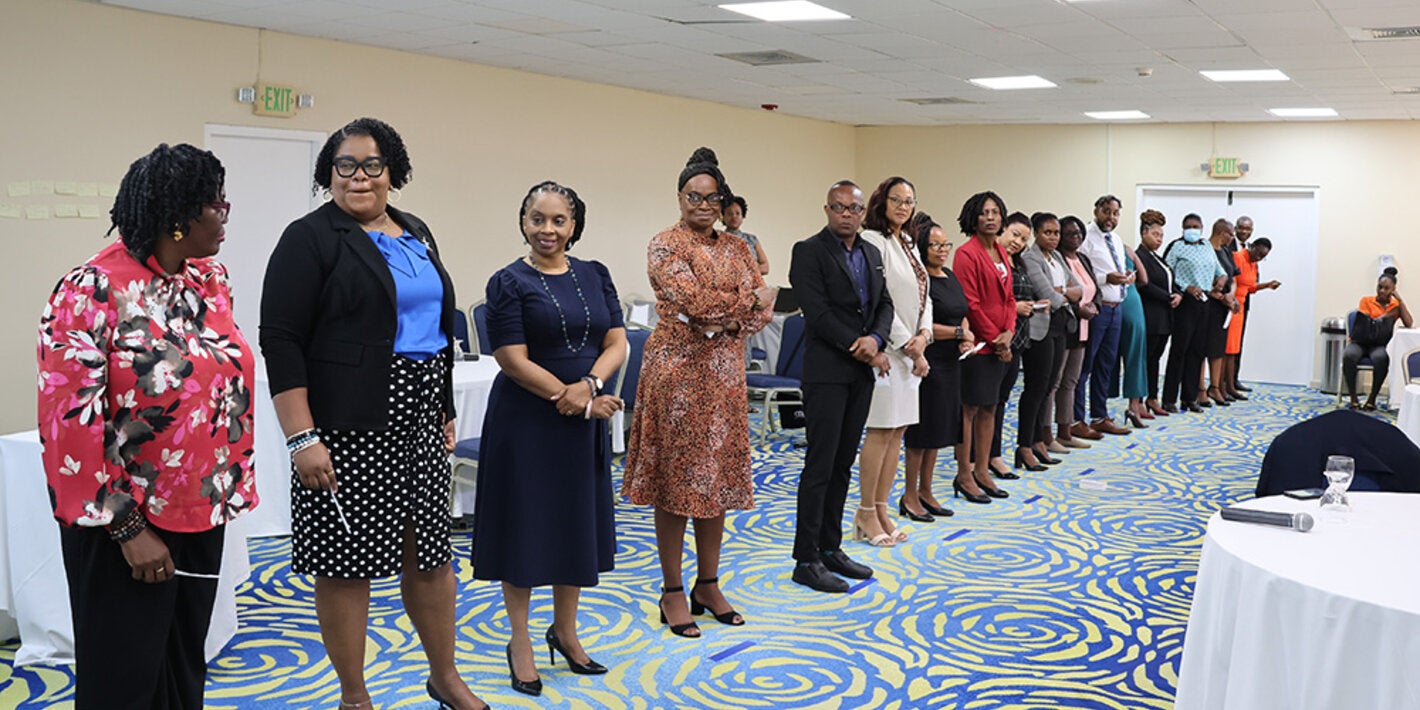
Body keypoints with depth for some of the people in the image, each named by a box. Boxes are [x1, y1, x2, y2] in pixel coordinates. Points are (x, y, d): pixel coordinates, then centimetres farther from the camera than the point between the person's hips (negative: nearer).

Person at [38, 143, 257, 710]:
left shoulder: (211, 279, 3)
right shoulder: (93, 289, -16)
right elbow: (72, 422, -17)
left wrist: (230, 489, 12)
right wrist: (127, 528, -17)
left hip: (201, 513, 6)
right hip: (123, 519, -6)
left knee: (186, 665, 16)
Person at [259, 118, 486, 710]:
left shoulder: (416, 234, 13)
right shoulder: (310, 238, -7)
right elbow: (280, 340, -13)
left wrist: (446, 411, 17)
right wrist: (302, 438, -19)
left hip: (421, 417, 6)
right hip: (349, 423, -6)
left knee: (430, 549, 13)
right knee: (348, 557, 3)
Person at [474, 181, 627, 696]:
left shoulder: (594, 276, 6)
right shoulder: (510, 282, -7)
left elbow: (617, 343, 1)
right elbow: (514, 361, -13)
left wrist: (587, 386, -17)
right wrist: (578, 400, -16)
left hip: (585, 421, 5)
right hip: (525, 420, -4)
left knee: (577, 522, 14)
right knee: (523, 523, 5)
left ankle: (565, 631, 32)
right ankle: (520, 642, 21)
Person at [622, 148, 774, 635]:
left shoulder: (736, 248, 13)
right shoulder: (665, 246, -5)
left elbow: (763, 310, 4)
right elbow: (693, 300, -18)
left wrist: (726, 325, -13)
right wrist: (746, 300, -5)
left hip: (724, 371, 6)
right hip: (677, 370, -6)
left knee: (718, 477, 10)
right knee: (676, 478, 0)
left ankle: (708, 585, 22)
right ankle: (672, 592, 10)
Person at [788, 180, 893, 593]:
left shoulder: (871, 253, 14)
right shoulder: (809, 252, -9)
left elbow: (884, 303, 13)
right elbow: (818, 313, -16)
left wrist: (875, 339, -9)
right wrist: (864, 353, -14)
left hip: (861, 373, 7)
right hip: (827, 371, -7)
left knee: (843, 465, 12)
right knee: (820, 465, -5)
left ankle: (830, 548, 21)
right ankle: (806, 560, 2)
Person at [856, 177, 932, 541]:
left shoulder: (907, 244, 18)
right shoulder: (872, 241, -10)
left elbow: (923, 296, 16)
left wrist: (923, 335, -3)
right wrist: (908, 345, -14)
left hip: (910, 351, 9)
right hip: (886, 348, -9)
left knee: (898, 430, 9)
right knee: (881, 430, -5)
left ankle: (881, 509, 17)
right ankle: (866, 514, 4)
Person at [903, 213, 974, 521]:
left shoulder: (950, 276, 14)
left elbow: (961, 315, 22)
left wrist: (966, 334, 1)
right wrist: (958, 333, -13)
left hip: (950, 363, 9)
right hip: (927, 362, -9)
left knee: (939, 427, 14)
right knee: (922, 429, -2)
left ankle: (925, 491, 24)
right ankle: (910, 496, 9)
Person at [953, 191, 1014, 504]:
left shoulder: (1001, 252, 14)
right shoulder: (967, 253, -12)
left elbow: (1009, 297, 15)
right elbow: (970, 303, -16)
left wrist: (1008, 332, -1)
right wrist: (993, 339, -11)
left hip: (999, 343, 8)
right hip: (976, 343, -8)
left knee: (989, 407, 12)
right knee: (970, 408, -2)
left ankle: (982, 472, 21)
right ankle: (964, 476, 6)